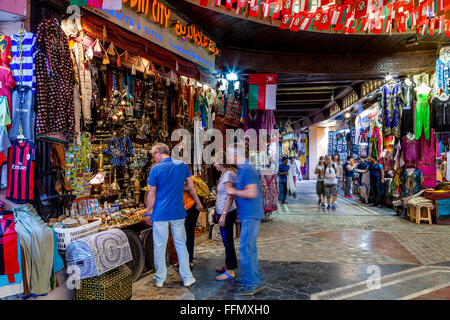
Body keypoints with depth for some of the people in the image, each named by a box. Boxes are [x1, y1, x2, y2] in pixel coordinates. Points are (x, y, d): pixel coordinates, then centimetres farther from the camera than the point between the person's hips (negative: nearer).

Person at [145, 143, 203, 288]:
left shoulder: (156, 169, -8)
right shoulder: (183, 165, 3)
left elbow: (152, 193, -5)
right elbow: (191, 187, 9)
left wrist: (148, 212, 4)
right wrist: (198, 203, 22)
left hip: (160, 213, -3)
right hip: (178, 212, 3)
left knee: (159, 246, 8)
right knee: (181, 245, 12)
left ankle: (160, 279, 19)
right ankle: (187, 278, 16)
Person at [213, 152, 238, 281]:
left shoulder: (228, 174, -16)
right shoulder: (224, 174, 14)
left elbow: (230, 197, -21)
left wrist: (223, 215, -22)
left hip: (227, 213, -10)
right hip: (224, 212, 10)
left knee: (227, 240, -3)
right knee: (226, 240, 18)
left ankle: (230, 272, 5)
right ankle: (227, 265, 31)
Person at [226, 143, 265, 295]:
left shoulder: (247, 169, -16)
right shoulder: (242, 169, 15)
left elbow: (251, 193, -23)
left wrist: (234, 192, -12)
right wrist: (234, 193, 12)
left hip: (250, 215, -10)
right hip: (248, 215, 10)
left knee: (246, 249, -7)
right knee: (250, 248, 16)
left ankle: (251, 284, 0)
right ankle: (253, 280, 26)